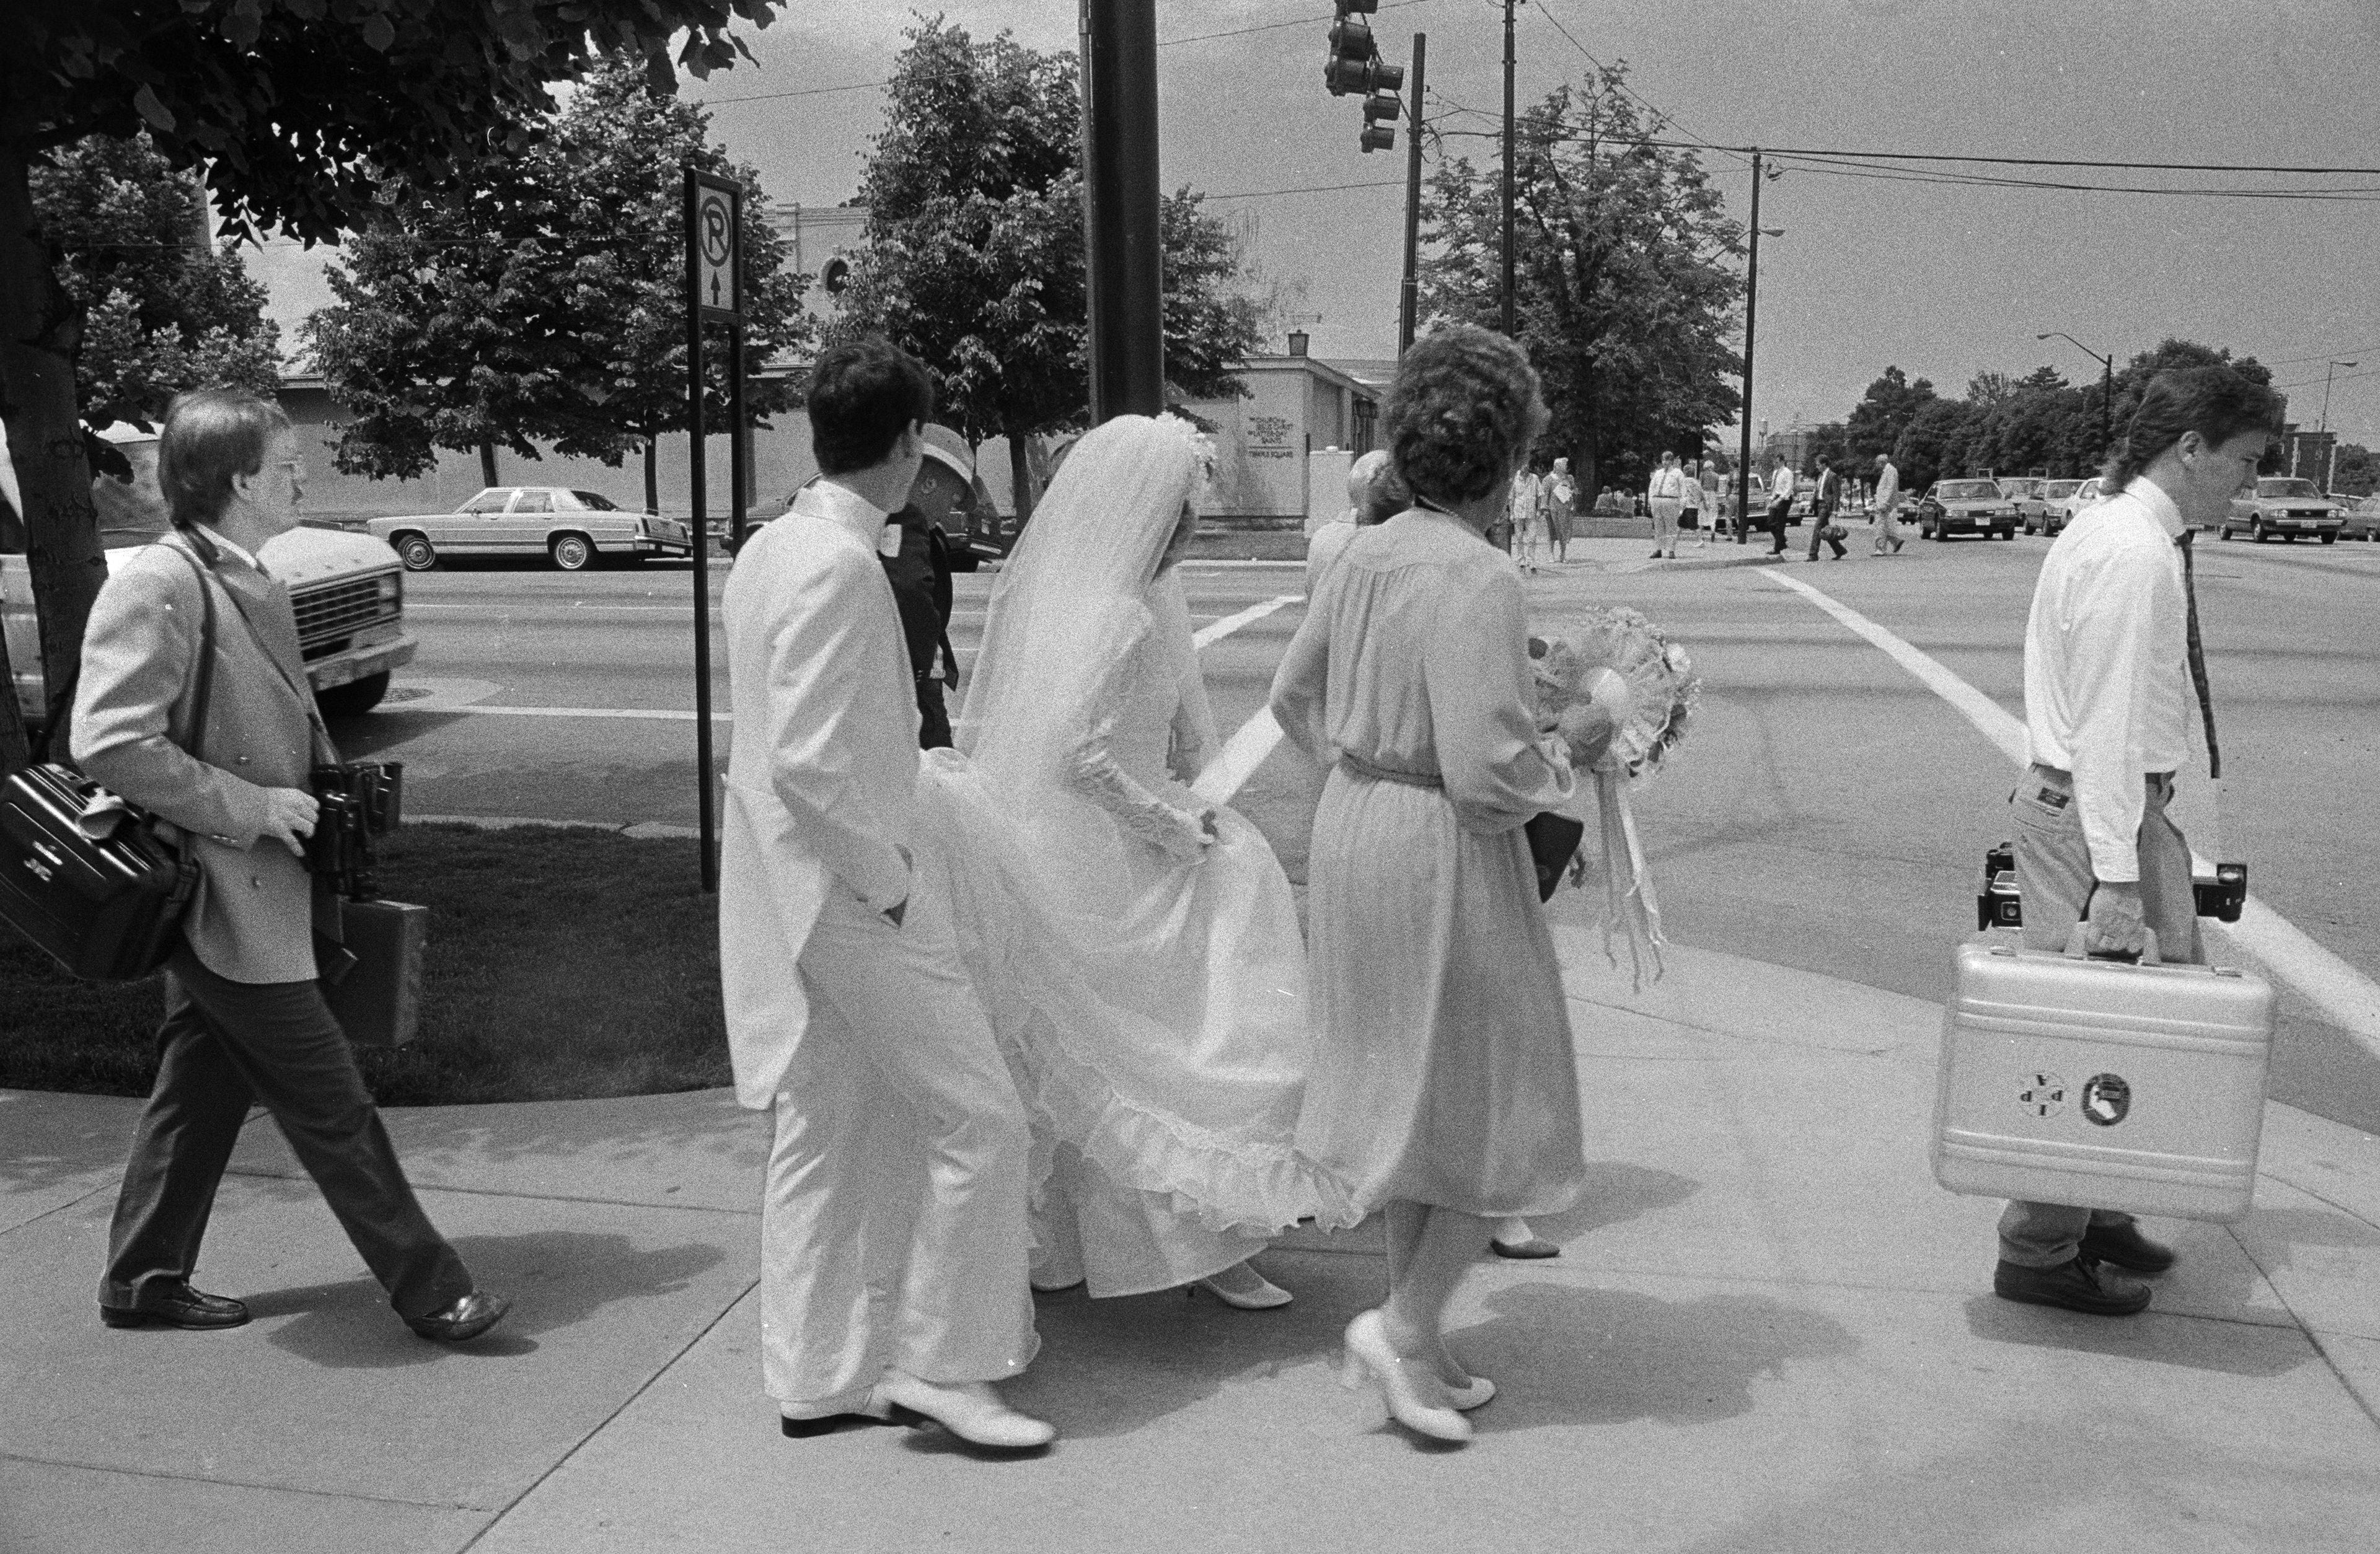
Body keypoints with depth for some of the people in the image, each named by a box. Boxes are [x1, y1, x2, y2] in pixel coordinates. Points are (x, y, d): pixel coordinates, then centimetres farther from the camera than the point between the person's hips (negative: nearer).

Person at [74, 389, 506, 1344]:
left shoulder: (254, 585, 12)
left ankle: (144, 1278, 32)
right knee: (329, 1103, -2)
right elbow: (108, 743, -24)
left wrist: (334, 790, 11)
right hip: (221, 894, -10)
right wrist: (251, 808, -20)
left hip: (259, 886, 10)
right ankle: (427, 1290, 7)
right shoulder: (159, 586, -18)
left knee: (204, 1087, 18)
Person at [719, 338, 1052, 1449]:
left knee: (823, 1132, 17)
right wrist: (890, 881, -15)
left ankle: (817, 1377, 28)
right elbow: (808, 764, -25)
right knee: (979, 1117, 1)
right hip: (849, 890, -10)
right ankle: (940, 1363, 12)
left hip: (797, 893, 10)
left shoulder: (775, 546, 10)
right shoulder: (838, 565, -20)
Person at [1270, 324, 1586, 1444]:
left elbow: (1294, 695, 12)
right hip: (1446, 850, -8)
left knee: (1408, 1087, 18)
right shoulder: (1478, 581, -21)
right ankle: (1406, 1325, 8)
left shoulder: (1367, 554, 3)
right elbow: (1485, 768, -25)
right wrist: (1561, 763, -6)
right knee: (1501, 1101, 9)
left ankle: (1414, 1343, 28)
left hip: (1353, 825, 8)